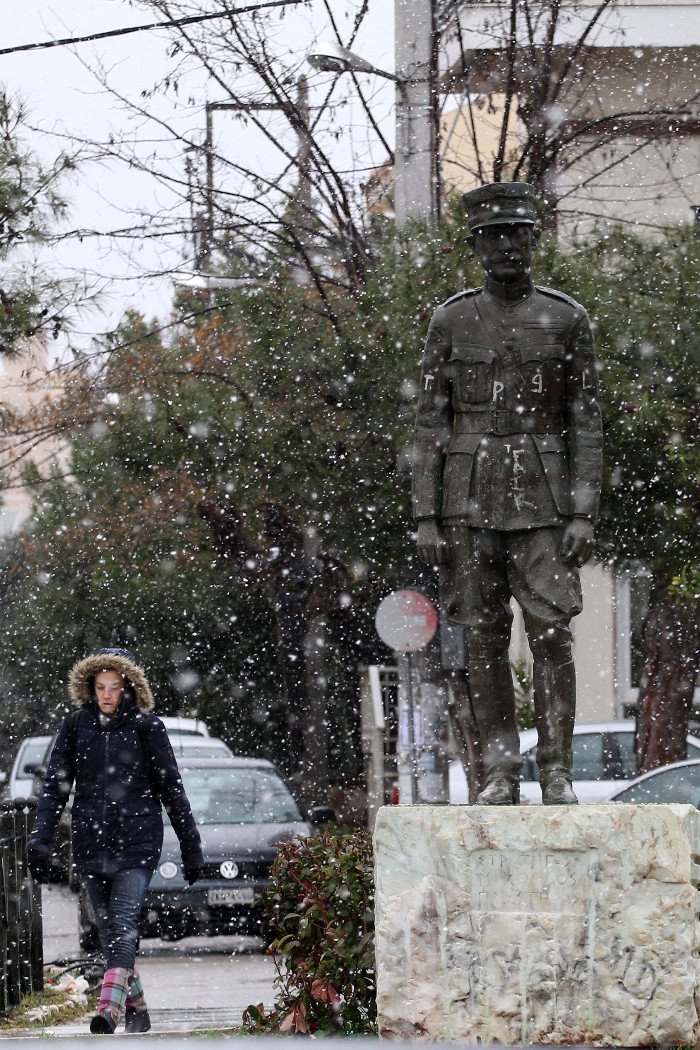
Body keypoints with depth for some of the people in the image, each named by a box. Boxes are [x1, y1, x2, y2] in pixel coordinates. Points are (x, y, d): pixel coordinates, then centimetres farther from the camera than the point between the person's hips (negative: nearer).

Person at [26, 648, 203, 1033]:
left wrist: (191, 846, 5)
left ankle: (111, 1006, -30)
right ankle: (136, 1009, 19)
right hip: (90, 843, 4)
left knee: (123, 921, -18)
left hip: (137, 842, -4)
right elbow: (55, 785, 6)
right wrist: (40, 838, -4)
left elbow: (171, 788, 3)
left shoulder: (146, 727, -2)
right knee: (107, 928, 8)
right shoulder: (76, 726, 5)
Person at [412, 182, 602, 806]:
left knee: (551, 632, -9)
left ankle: (557, 772, -5)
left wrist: (584, 515, -6)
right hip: (469, 505, 1)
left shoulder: (568, 320, 5)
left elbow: (586, 423, 3)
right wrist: (426, 517, -1)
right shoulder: (451, 321, 7)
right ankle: (501, 774, 6)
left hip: (542, 503, -1)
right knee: (483, 639, 2)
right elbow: (430, 425, 7)